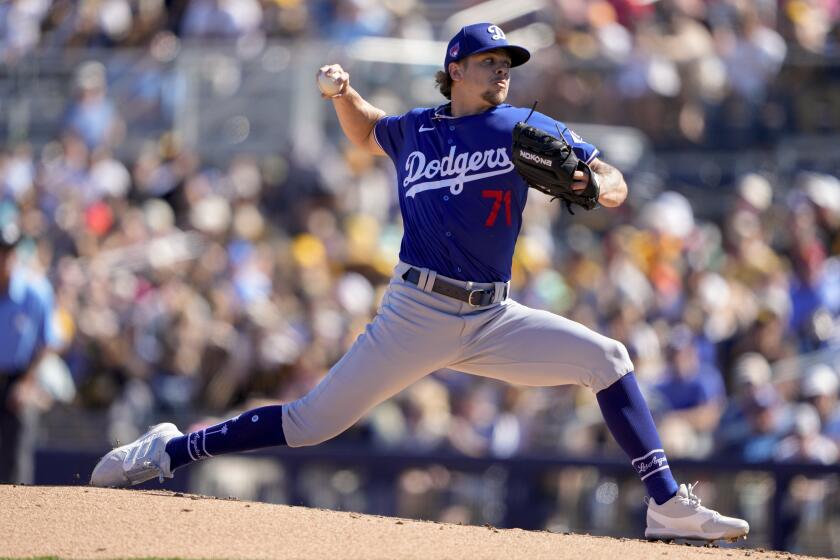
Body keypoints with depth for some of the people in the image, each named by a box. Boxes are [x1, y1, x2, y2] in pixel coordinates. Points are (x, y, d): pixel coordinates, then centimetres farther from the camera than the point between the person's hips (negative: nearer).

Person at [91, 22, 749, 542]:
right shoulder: (413, 131, 8)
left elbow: (616, 187, 0)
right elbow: (366, 132, 32)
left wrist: (590, 184, -23)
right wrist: (343, 93, 11)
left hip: (492, 320, 2)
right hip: (416, 313, -1)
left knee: (607, 359, -11)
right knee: (312, 422, -7)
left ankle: (669, 506, -7)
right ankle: (167, 452, 3)